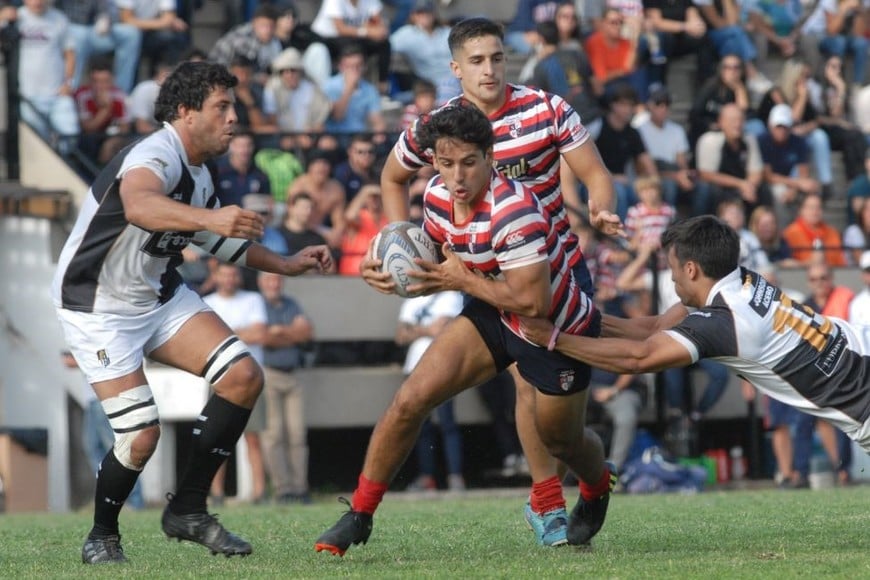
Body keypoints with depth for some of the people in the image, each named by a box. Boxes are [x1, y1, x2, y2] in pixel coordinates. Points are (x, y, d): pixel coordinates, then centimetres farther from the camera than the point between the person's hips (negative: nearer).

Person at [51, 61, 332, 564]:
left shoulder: (199, 176, 4)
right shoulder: (155, 156, -25)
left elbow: (220, 239, 25)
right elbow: (138, 205, -51)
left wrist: (287, 265, 19)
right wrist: (209, 217, -67)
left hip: (161, 295, 9)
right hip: (100, 308, -9)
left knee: (244, 376, -8)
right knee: (142, 435, -17)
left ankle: (188, 510, 2)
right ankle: (102, 537, 12)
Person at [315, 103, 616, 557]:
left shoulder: (513, 211, -35)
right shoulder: (437, 197, -11)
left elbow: (533, 301, -36)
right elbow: (445, 260, 10)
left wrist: (465, 280, -27)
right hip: (493, 317, 6)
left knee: (561, 441, 16)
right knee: (409, 401, -10)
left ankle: (598, 489, 54)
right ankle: (359, 516, 2)